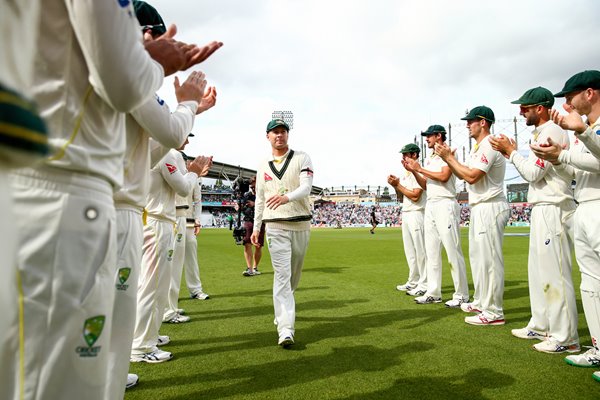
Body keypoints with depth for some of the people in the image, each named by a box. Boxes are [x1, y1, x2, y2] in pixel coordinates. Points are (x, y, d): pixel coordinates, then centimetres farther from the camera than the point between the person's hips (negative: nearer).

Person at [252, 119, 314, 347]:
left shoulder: (302, 158, 1)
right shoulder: (263, 166, 10)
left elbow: (306, 187, -15)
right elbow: (260, 199, 14)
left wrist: (286, 197, -35)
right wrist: (256, 228, 9)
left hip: (301, 225, 0)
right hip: (276, 226, 0)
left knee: (294, 275, 13)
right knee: (282, 275, -10)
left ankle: (282, 310, 37)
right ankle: (285, 329, -11)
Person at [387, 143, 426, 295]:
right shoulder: (406, 174, 18)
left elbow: (415, 196, -19)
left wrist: (398, 185, -11)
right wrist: (396, 186, 4)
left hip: (416, 214, -10)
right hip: (405, 214, 10)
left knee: (420, 250, -6)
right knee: (410, 251, 14)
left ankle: (424, 284, 0)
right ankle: (413, 282, 24)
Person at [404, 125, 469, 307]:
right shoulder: (429, 159, 21)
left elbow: (444, 177, -17)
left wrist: (420, 169, -9)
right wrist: (413, 171, 8)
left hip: (445, 205, -8)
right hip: (430, 206, 9)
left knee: (453, 251, -7)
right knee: (431, 252, 8)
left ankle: (461, 295, 1)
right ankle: (433, 293, 15)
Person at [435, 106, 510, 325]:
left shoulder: (489, 146, -14)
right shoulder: (478, 147, 19)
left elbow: (472, 176, -23)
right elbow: (462, 175, 20)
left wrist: (449, 158, -14)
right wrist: (448, 158, 7)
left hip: (490, 208, -11)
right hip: (479, 208, 11)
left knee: (490, 259, -7)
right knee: (478, 256, 17)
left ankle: (493, 312, 0)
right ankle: (481, 302, 29)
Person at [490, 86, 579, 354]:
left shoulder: (551, 131, -11)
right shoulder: (541, 133, 19)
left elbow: (533, 173, -18)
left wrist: (511, 151, -7)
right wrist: (511, 152, 12)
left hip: (553, 210, -10)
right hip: (542, 210, 11)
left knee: (555, 273, -7)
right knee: (539, 270, 15)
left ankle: (565, 337, 2)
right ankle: (541, 326, 26)